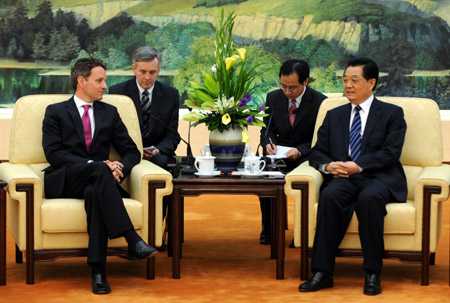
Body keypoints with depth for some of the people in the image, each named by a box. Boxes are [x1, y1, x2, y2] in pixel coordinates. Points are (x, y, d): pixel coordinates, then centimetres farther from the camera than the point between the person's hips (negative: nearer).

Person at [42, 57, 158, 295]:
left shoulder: (109, 113, 21)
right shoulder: (56, 112, 11)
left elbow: (132, 152, 15)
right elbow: (53, 153, -5)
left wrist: (119, 169, -11)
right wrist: (95, 165, -17)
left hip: (95, 182, 2)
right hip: (63, 182, -2)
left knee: (95, 192, -38)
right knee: (99, 170, -36)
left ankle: (98, 271, -46)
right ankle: (133, 242, -47)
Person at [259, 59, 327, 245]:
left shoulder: (320, 102, -9)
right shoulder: (273, 98, 6)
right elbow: (268, 128, 14)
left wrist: (300, 150, -22)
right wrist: (268, 143, -9)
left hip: (305, 155, -3)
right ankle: (268, 228, -11)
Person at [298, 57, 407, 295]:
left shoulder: (392, 114, 11)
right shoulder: (334, 116, 23)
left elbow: (391, 153, -3)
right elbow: (317, 152, 16)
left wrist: (358, 166, -16)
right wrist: (328, 165, -8)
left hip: (379, 178, -3)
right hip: (343, 178, 3)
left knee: (369, 197, -38)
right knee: (330, 196, -33)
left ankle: (372, 273, -30)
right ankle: (322, 272, -32)